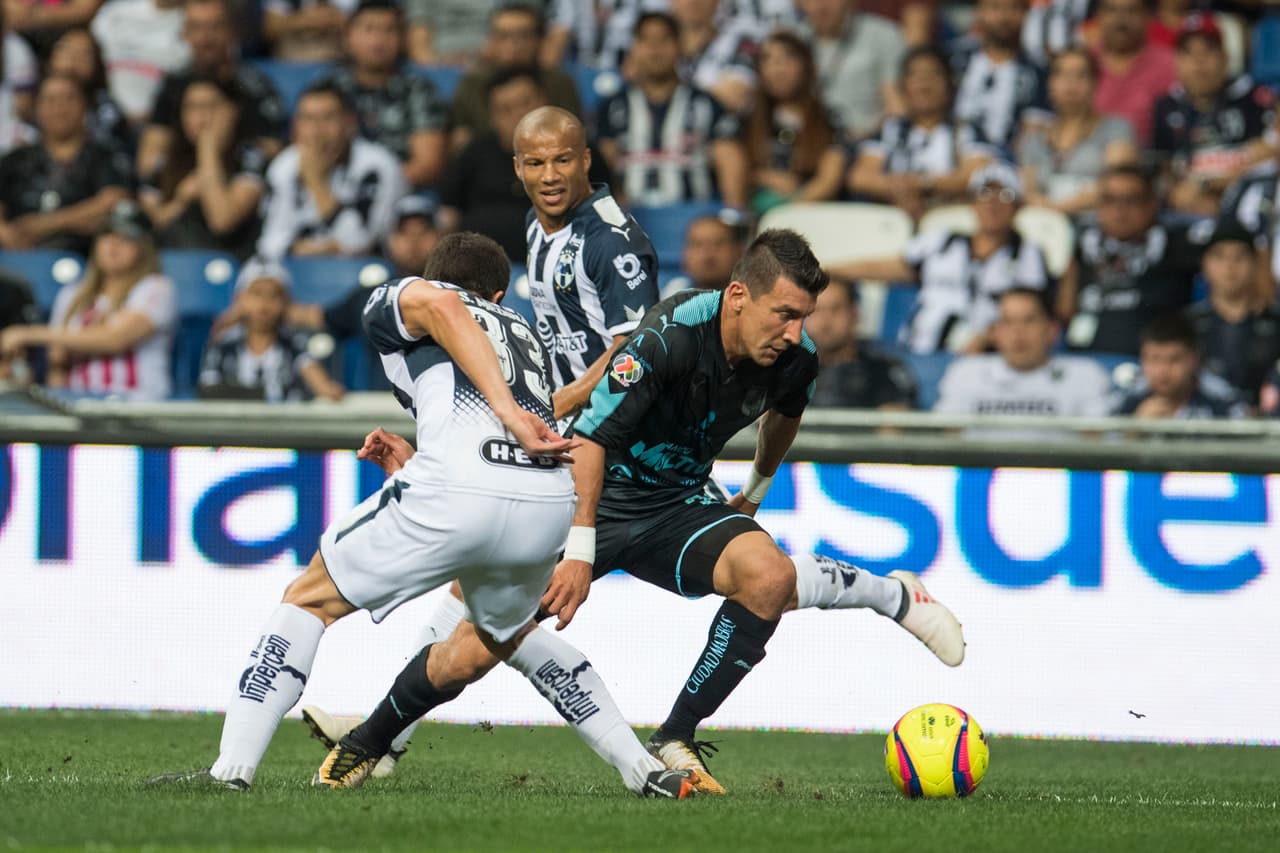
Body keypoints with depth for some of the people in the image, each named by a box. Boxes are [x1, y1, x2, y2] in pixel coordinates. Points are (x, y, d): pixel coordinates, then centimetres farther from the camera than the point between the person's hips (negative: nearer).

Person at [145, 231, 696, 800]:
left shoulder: (391, 302, 22)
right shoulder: (524, 335, 37)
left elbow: (439, 305, -3)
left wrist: (505, 411, -11)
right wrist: (402, 463, 44)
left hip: (459, 491, -5)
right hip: (552, 504, 5)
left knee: (311, 600, 13)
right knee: (504, 635, 34)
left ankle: (230, 771, 1)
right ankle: (645, 770, 29)